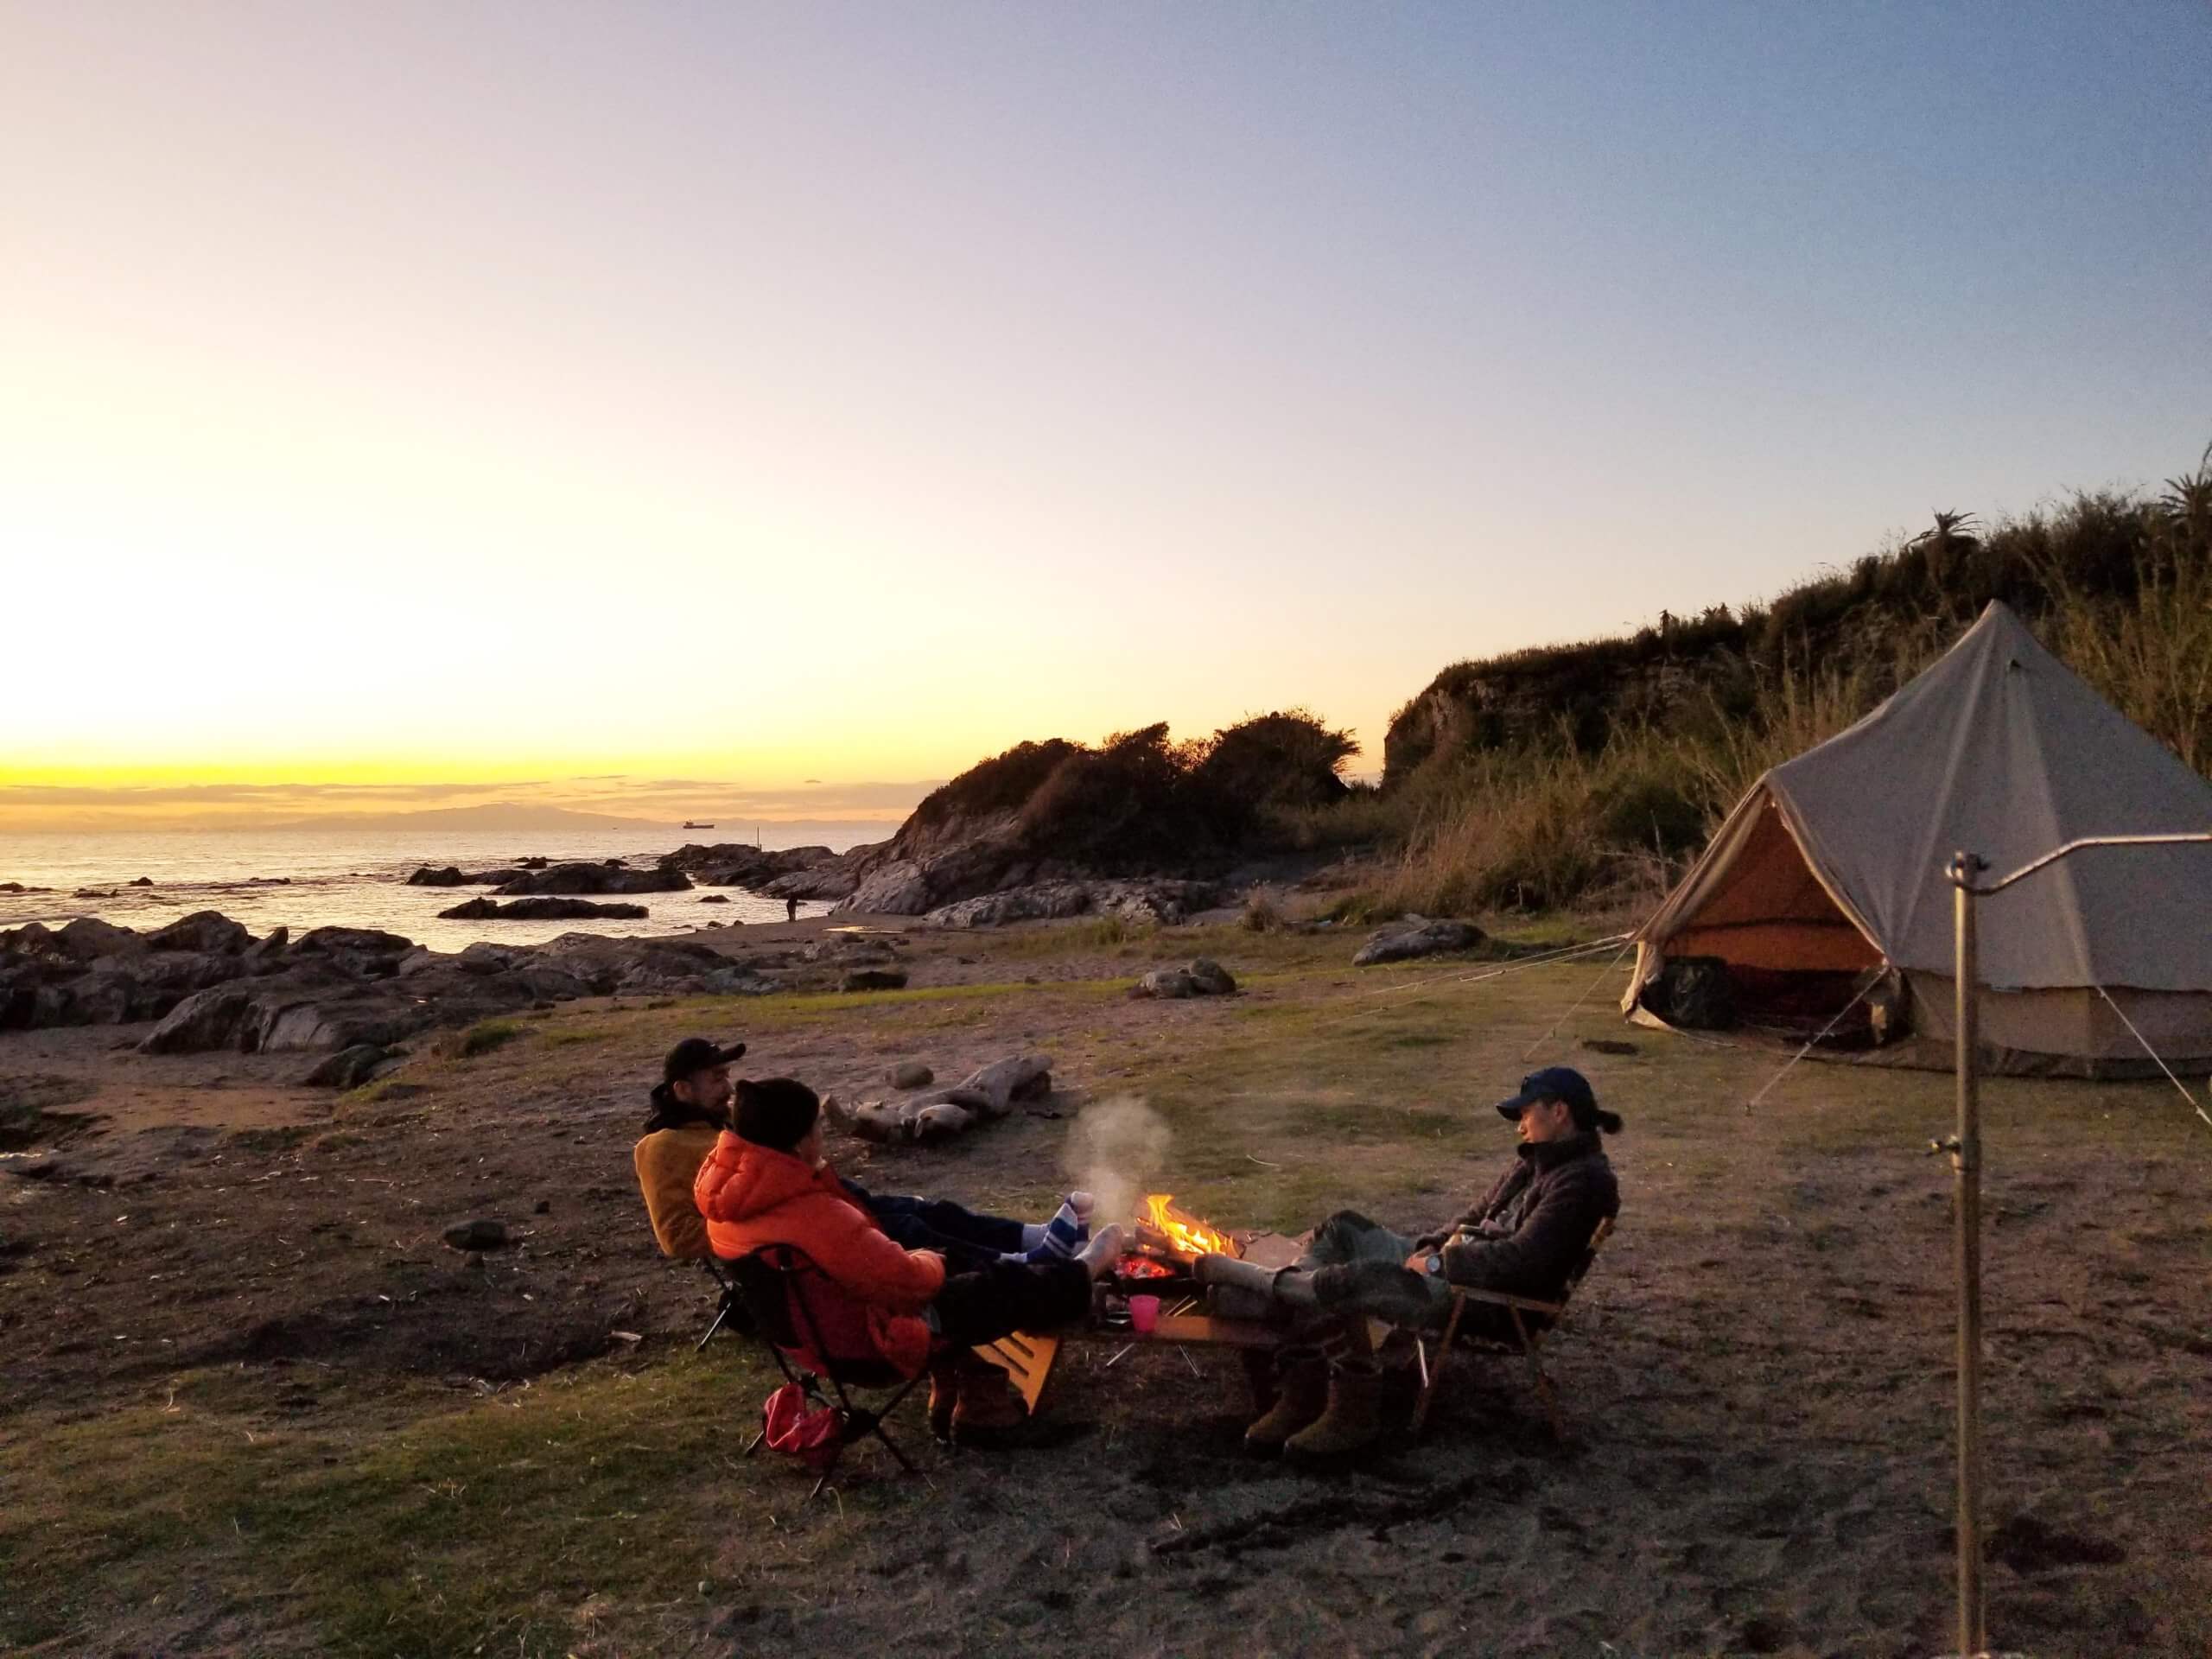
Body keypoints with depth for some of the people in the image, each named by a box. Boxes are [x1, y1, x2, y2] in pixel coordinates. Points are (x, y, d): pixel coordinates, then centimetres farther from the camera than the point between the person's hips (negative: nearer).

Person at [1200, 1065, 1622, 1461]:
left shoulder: (1583, 1178, -14)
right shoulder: (1538, 1161, 16)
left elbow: (1523, 1258, -23)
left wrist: (1438, 1262, -16)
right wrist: (1434, 1245, 2)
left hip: (1497, 1301, -10)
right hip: (1459, 1265, 10)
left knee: (1348, 1283, -27)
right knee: (1343, 1230, -2)